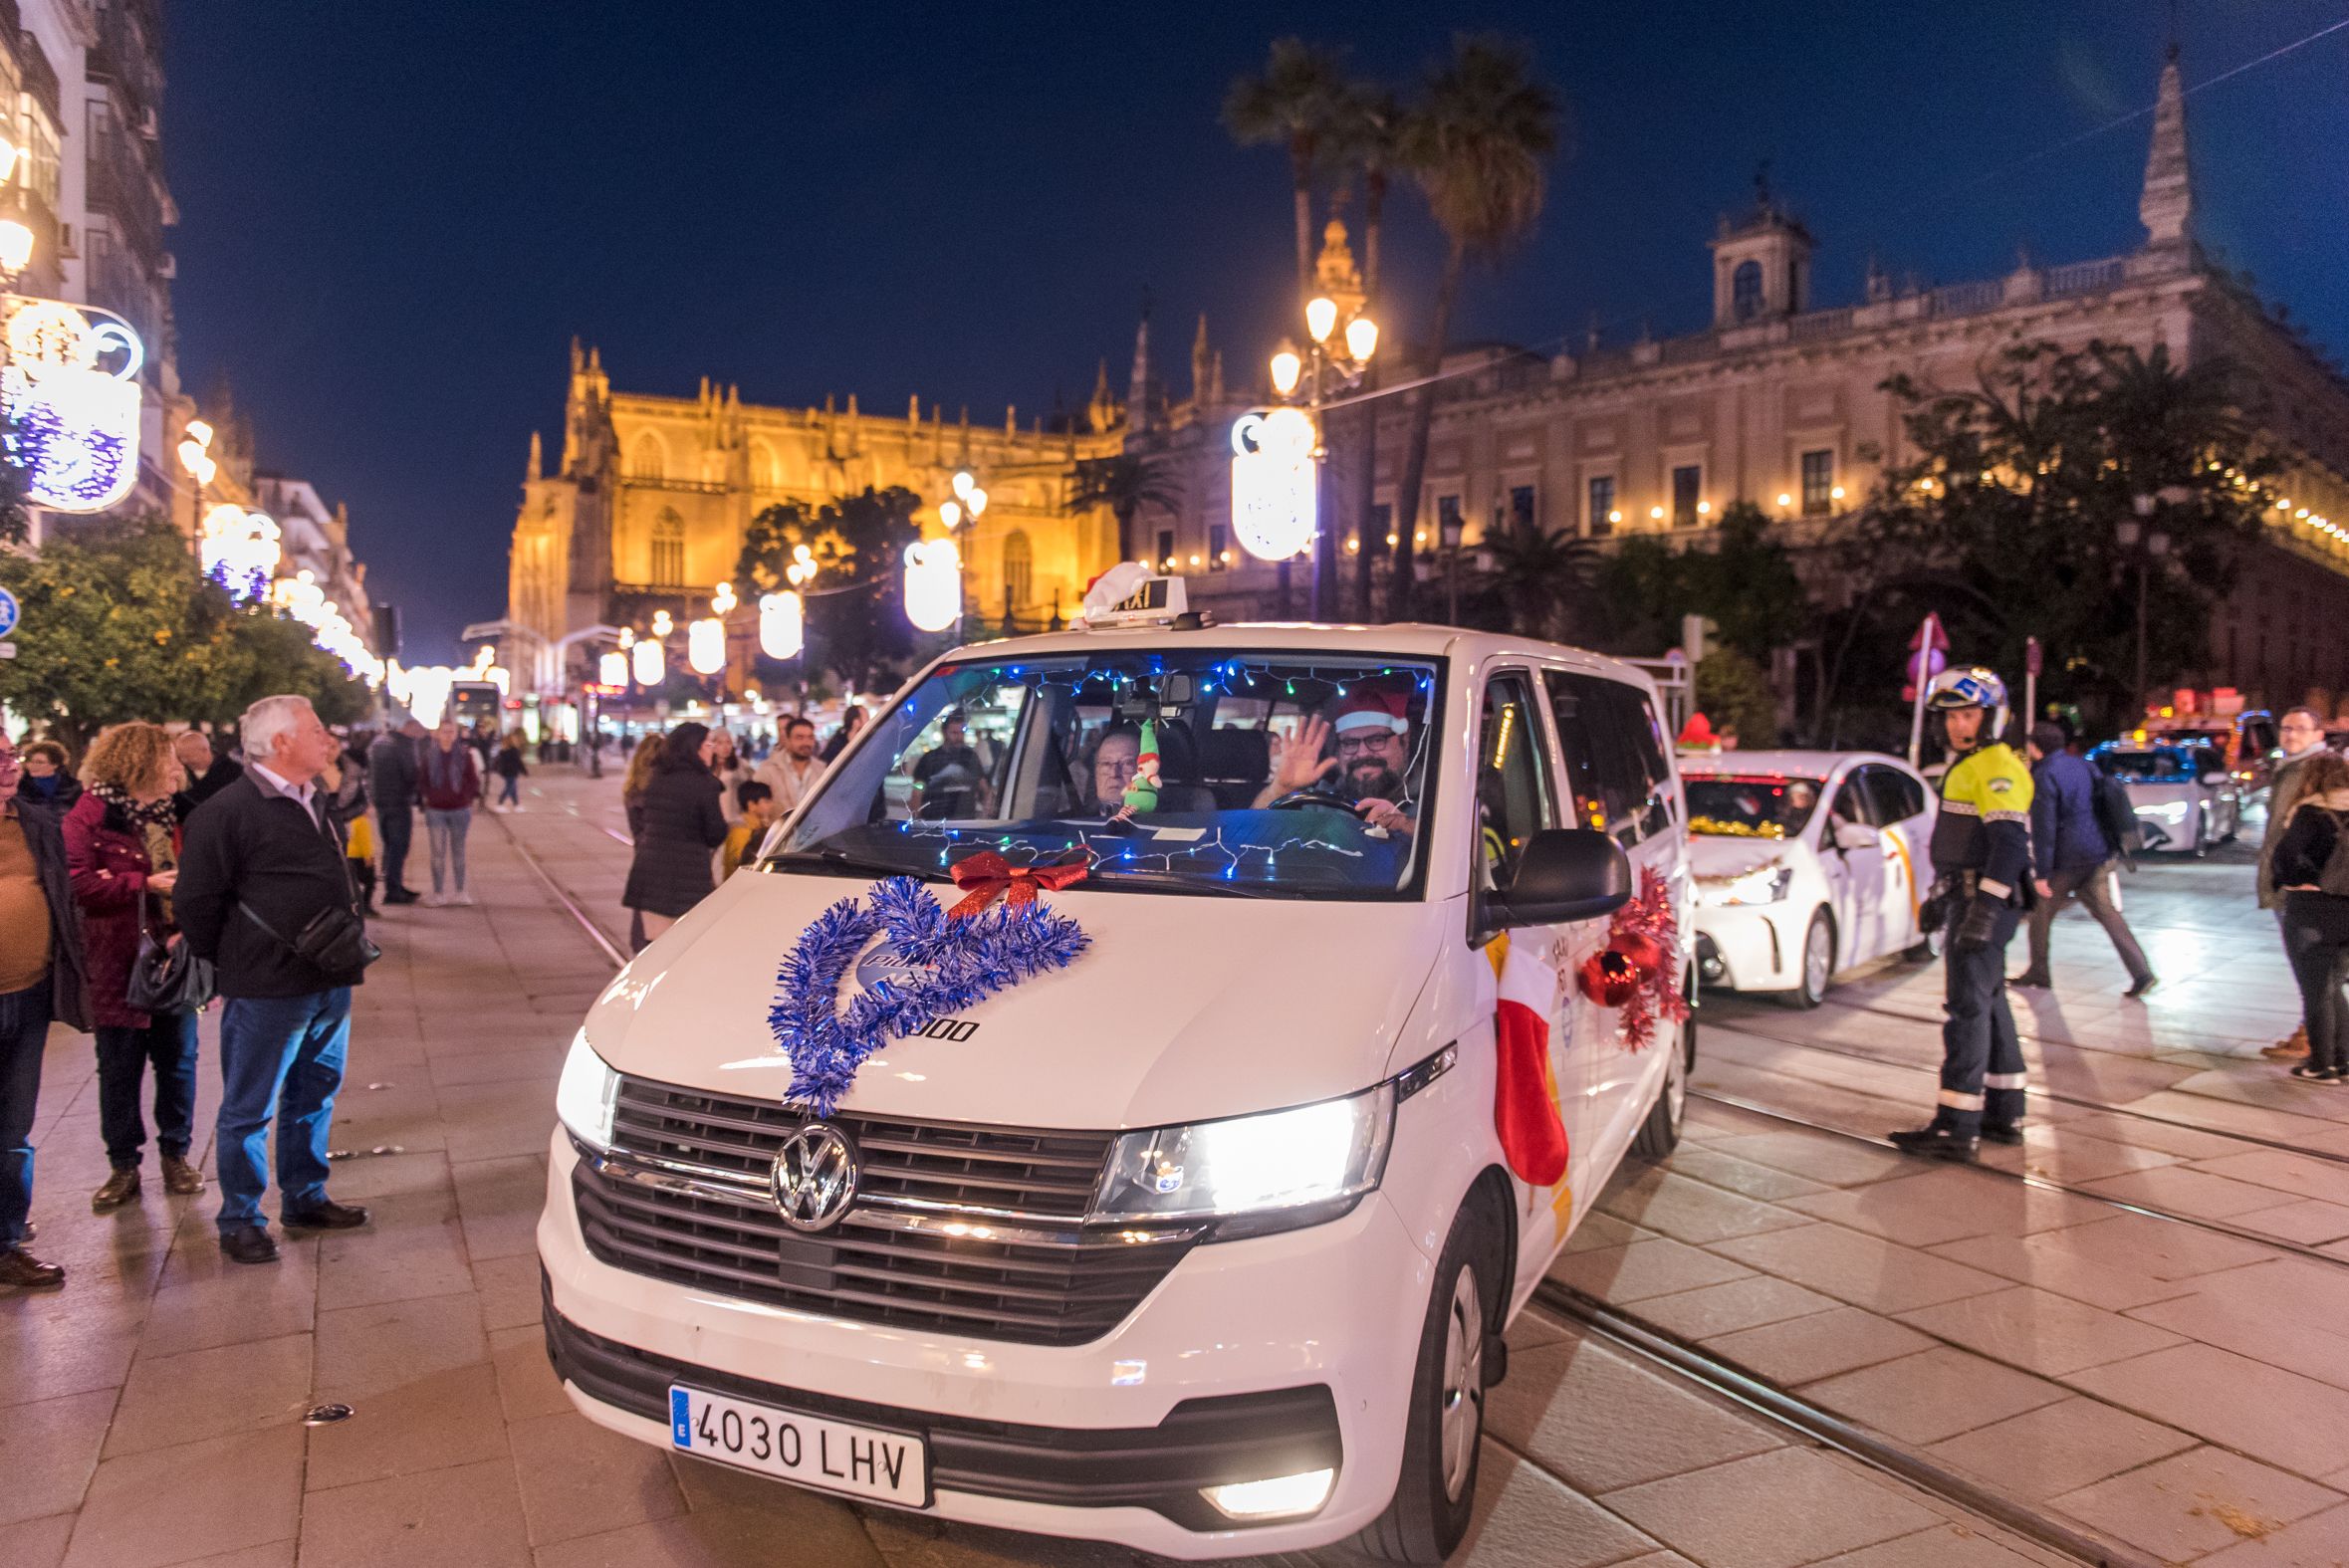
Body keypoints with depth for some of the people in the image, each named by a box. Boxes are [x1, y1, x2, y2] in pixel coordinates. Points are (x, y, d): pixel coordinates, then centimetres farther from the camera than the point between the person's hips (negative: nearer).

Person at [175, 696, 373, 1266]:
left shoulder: (315, 803, 14)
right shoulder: (228, 811, -13)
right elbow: (197, 902, -12)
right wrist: (230, 969, -5)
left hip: (331, 984, 8)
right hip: (267, 993, -8)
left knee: (314, 1097, 17)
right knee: (249, 1110, 5)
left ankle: (305, 1198, 31)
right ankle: (240, 1222, 16)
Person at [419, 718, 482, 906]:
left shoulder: (465, 754, -1)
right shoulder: (429, 755, 2)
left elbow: (473, 780, 1)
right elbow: (422, 780, 7)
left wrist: (469, 799, -8)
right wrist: (426, 797, -5)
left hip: (460, 810, 0)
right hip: (435, 811, 0)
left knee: (458, 852, 10)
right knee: (438, 852, -1)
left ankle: (460, 891, 19)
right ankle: (437, 893, 6)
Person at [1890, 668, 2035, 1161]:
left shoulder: (1997, 767, -14)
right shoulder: (1966, 766, 19)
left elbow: (2009, 843, -24)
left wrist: (1985, 908, -30)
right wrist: (1941, 897, 28)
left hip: (1987, 903, -11)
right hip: (1968, 898, 11)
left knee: (1967, 1007, -11)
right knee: (1989, 1003, 15)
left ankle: (1956, 1127, -11)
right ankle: (2005, 1113, 25)